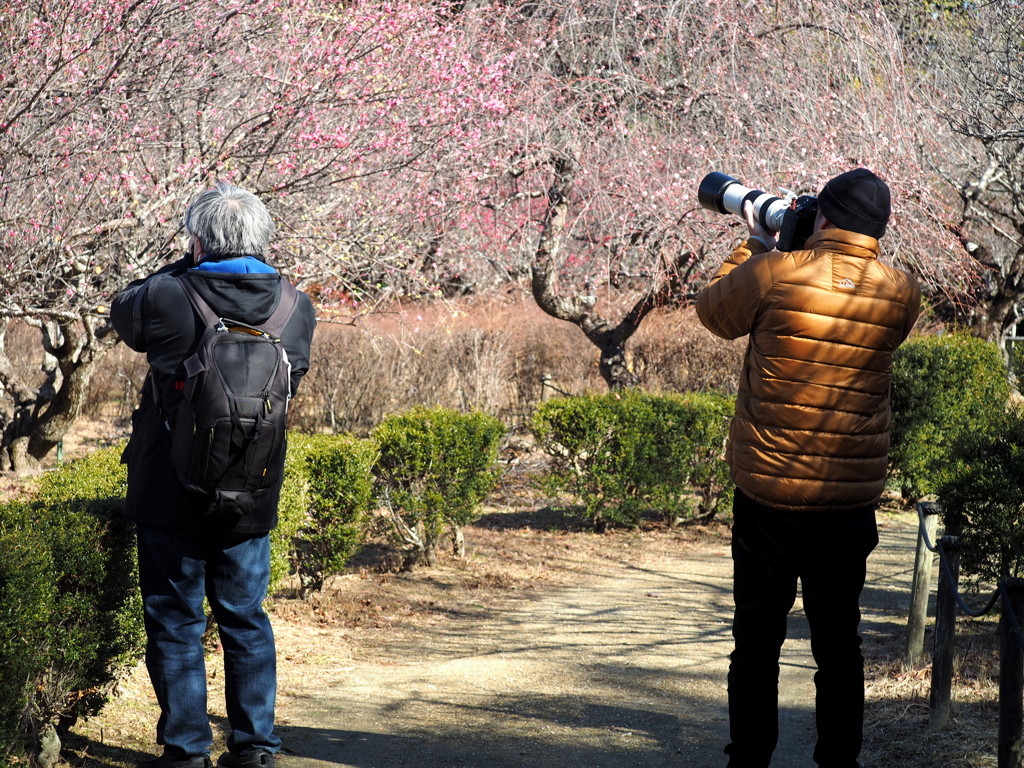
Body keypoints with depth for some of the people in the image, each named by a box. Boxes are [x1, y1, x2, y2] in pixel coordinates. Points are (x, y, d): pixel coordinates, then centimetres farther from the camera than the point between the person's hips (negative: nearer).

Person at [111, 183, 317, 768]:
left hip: (173, 497, -3)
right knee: (247, 620, 15)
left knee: (176, 624, 6)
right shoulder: (297, 308, -4)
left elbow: (124, 311, 9)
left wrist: (185, 266, 13)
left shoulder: (169, 298, -14)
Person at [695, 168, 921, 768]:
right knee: (839, 644, 13)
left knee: (758, 642, 7)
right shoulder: (902, 296, -3)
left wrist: (756, 246, 18)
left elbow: (714, 312, 6)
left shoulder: (773, 275, -13)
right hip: (852, 502, 2)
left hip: (768, 496, -2)